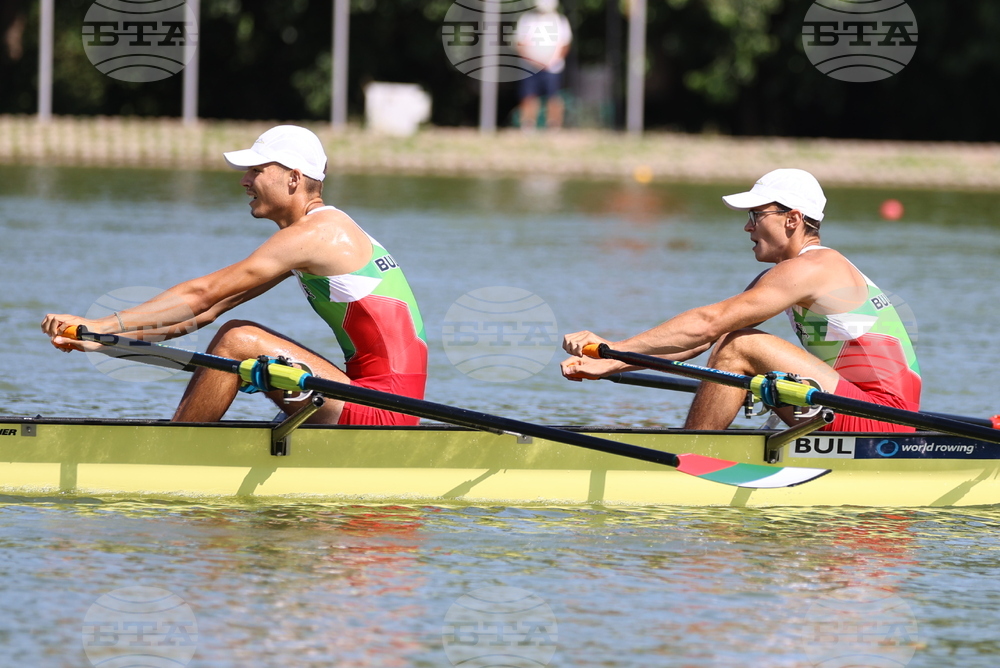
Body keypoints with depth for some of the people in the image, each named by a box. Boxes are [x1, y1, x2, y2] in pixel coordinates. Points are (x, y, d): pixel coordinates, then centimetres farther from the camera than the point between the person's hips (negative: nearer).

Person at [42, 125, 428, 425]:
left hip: (383, 404, -10)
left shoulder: (312, 234, -12)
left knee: (238, 341, -13)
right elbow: (208, 310, 16)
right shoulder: (322, 233, 18)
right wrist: (106, 338, 10)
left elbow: (200, 295, -14)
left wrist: (102, 324, -12)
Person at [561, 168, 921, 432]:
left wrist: (614, 348, -17)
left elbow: (708, 323, -18)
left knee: (739, 347, -15)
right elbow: (703, 340, 12)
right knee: (731, 345, 15)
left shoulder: (809, 269, -13)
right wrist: (608, 365, 4)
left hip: (884, 418, -10)